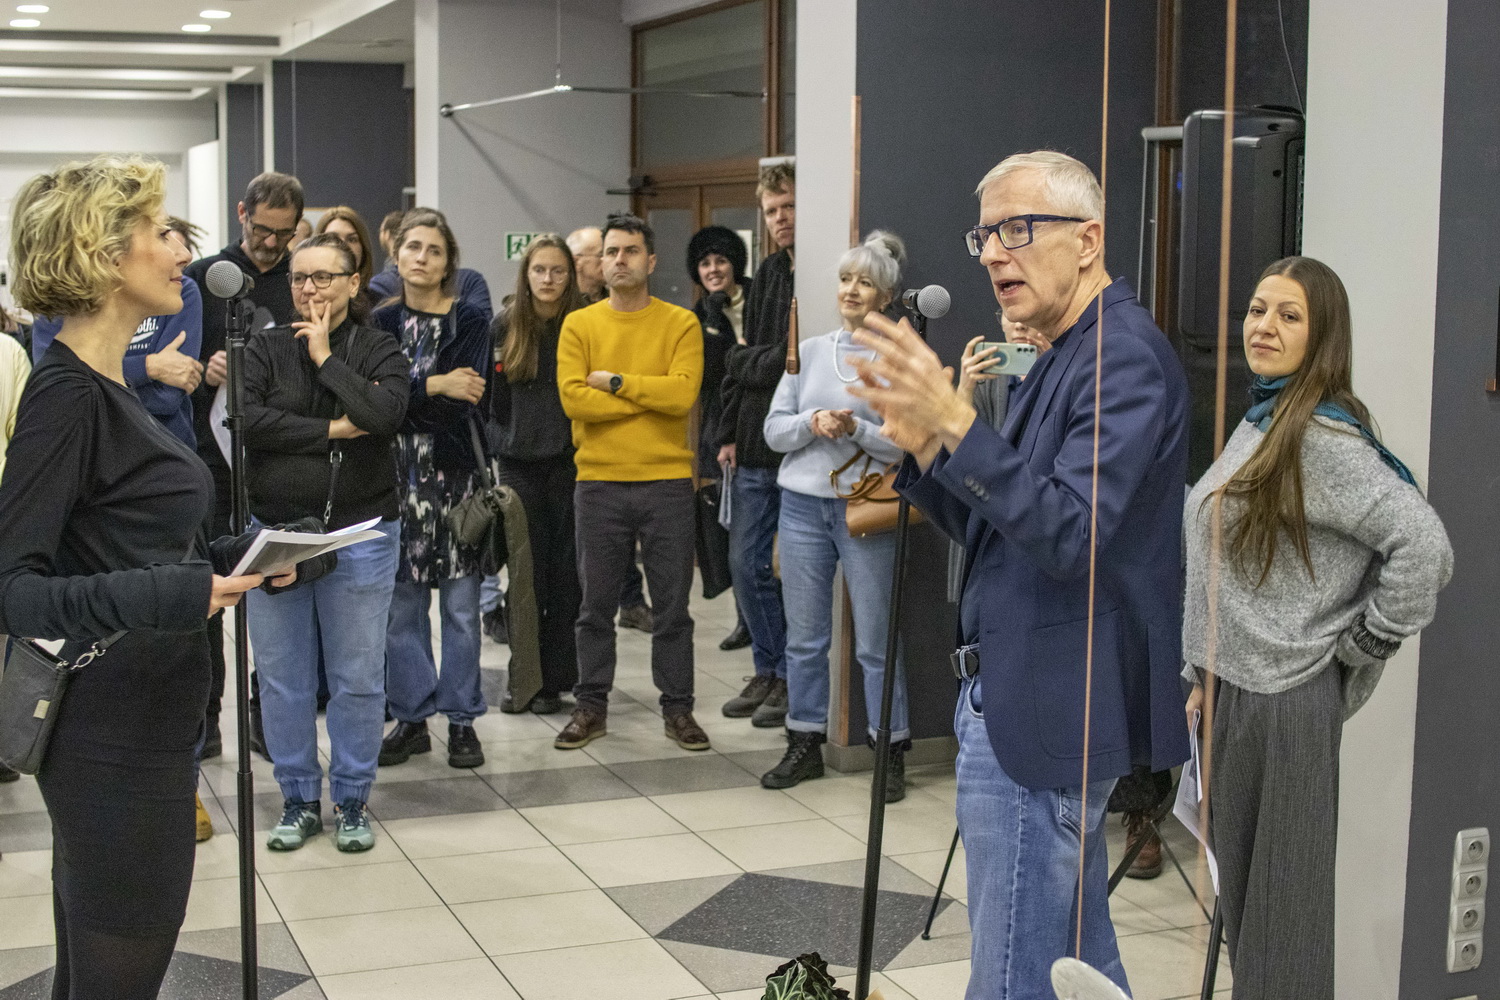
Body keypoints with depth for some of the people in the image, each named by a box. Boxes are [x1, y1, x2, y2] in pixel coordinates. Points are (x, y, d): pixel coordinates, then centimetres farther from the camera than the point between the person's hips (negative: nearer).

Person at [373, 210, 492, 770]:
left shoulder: (470, 321, 3)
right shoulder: (380, 322, 10)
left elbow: (464, 402, -11)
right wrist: (435, 386, -13)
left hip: (454, 471, -2)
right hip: (396, 472, 2)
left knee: (460, 604, 1)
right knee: (402, 602, 4)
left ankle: (461, 719, 11)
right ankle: (411, 718, 14)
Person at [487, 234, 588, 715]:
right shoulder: (505, 325, 6)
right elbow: (492, 400, 13)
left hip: (570, 461, -2)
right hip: (520, 464, 2)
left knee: (566, 572, 2)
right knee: (527, 572, 1)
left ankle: (556, 680, 9)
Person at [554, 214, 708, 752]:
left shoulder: (680, 324, 1)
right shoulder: (579, 324, 4)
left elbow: (683, 393, -14)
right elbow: (573, 398, -10)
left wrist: (616, 381, -12)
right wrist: (653, 397, -11)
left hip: (668, 484, -1)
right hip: (599, 484, 1)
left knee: (673, 606, 7)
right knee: (597, 605, 9)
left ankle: (678, 708, 17)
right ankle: (591, 706, 20)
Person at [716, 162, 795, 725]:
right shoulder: (769, 273, 14)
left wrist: (751, 363, -7)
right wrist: (730, 434, 12)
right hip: (756, 447, 8)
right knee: (747, 564, 12)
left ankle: (792, 680, 14)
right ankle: (768, 672, 25)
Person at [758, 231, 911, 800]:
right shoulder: (810, 352, 10)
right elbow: (775, 430, 7)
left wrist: (855, 428, -20)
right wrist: (812, 423, -12)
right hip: (803, 504, 4)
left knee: (875, 640, 0)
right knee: (804, 636, 10)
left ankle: (892, 753, 11)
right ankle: (805, 746, 21)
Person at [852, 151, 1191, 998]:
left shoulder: (1124, 357, -16)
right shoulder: (1067, 356, 16)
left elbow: (1069, 535, -26)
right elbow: (997, 533, 16)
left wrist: (956, 421, -32)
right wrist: (924, 446, 0)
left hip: (1048, 714, -11)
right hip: (1040, 703, 11)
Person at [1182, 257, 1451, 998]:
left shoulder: (1323, 438, -16)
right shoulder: (1255, 424, 11)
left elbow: (1424, 547, -25)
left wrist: (1359, 648, -15)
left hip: (1286, 703, -9)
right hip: (1231, 691, 9)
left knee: (1280, 900, 2)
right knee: (1238, 887, 17)